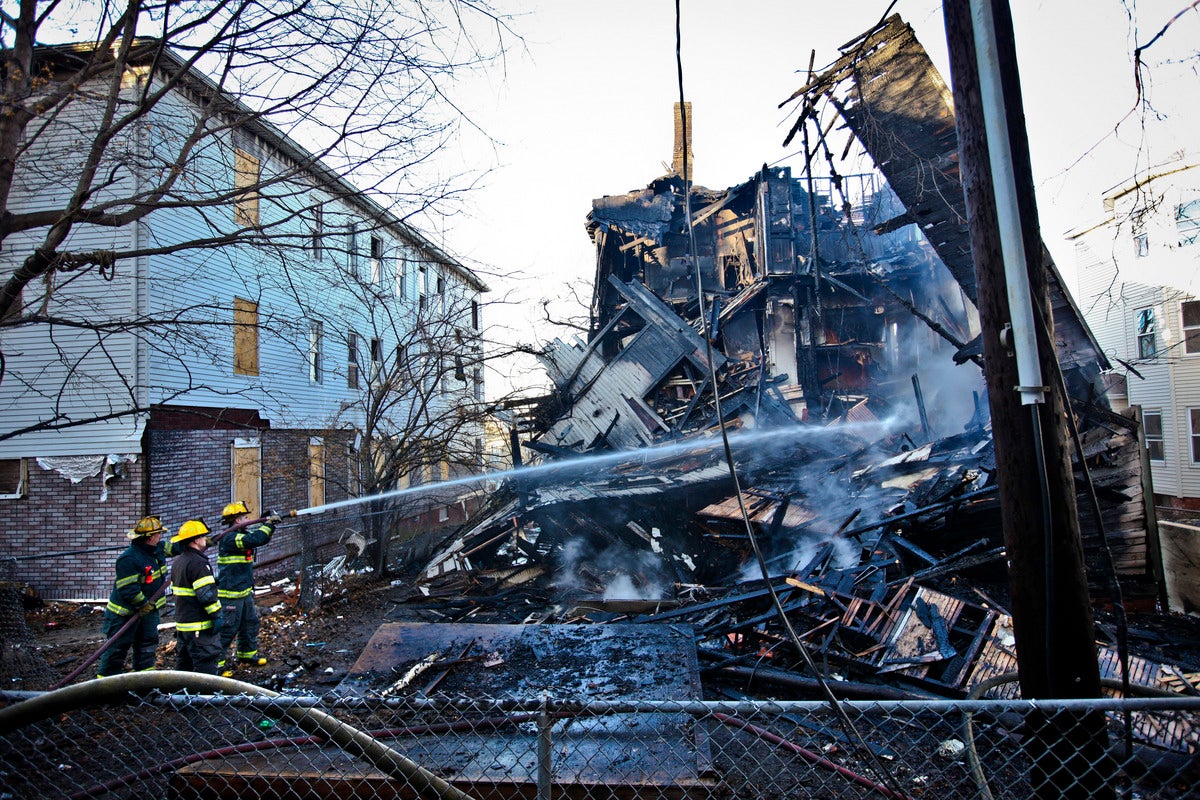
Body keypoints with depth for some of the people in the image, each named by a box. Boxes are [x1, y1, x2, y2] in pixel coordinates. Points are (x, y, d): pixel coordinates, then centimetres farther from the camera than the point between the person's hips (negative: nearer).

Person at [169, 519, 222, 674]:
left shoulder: (178, 561, 14)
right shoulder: (198, 563, -18)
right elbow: (207, 594, -23)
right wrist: (217, 615, -19)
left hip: (182, 623, 10)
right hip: (199, 626, -10)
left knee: (184, 662, 19)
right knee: (206, 663, -7)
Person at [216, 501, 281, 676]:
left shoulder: (242, 534, 10)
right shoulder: (230, 538, -20)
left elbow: (262, 538, 17)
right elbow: (255, 540, -33)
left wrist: (269, 524, 0)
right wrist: (268, 523, -22)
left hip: (244, 591, 10)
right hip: (230, 593, -10)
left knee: (250, 623, 19)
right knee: (228, 628, -3)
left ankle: (247, 654, 33)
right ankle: (218, 662, 7)